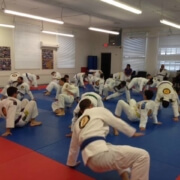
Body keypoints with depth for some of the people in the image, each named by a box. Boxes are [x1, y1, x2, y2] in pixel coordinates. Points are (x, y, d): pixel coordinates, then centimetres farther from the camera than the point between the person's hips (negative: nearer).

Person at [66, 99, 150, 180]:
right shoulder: (98, 110, 12)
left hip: (91, 160, 8)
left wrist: (71, 163, 52)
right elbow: (117, 122, 13)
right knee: (142, 155, -2)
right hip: (99, 154, -8)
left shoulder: (77, 123, 27)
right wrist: (133, 132, 27)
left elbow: (74, 147, 36)